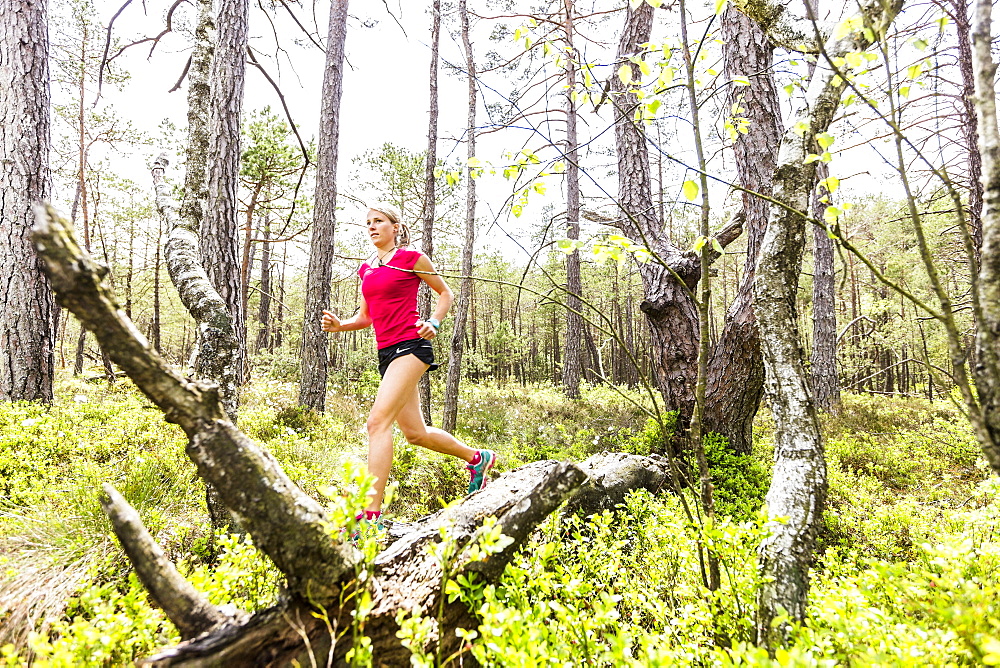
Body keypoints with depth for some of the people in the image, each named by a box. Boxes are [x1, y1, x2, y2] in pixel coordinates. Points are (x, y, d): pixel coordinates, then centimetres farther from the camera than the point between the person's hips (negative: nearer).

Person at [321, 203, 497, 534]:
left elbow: (445, 292, 9)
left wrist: (434, 323, -8)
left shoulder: (411, 258, 1)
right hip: (386, 353, 8)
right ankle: (478, 457, 34)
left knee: (378, 421, -20)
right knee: (415, 432, 13)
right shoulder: (366, 269, 19)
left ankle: (371, 514, -17)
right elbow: (366, 316, 24)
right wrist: (339, 325, 5)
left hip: (410, 345, -8)